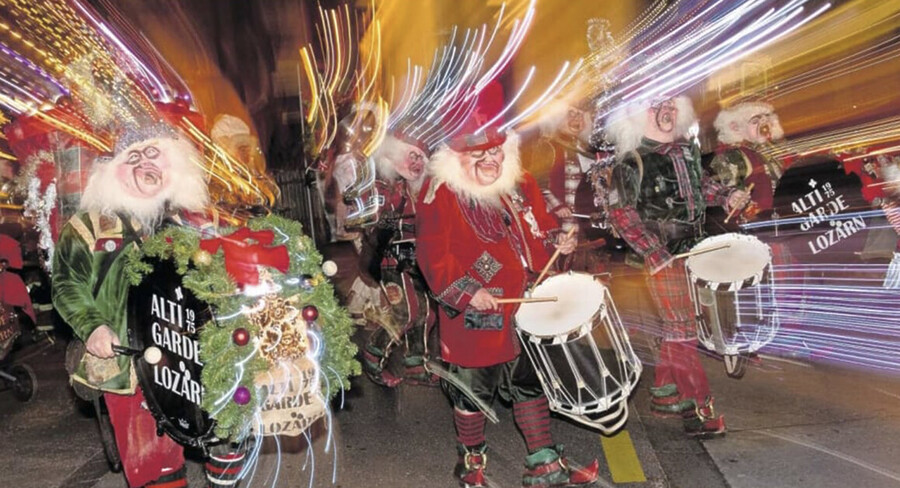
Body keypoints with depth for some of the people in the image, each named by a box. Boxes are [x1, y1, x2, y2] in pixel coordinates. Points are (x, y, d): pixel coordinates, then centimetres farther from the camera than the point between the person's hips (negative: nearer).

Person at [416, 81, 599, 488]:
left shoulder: (520, 183, 6)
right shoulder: (441, 193, -13)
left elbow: (540, 223, 20)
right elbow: (432, 254, -18)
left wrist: (555, 239, -1)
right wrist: (465, 291, -25)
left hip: (526, 307, 6)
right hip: (475, 316, -6)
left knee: (530, 382, 16)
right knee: (473, 388, 9)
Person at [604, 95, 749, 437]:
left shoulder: (685, 150, 9)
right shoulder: (632, 161, -12)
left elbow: (700, 185, 24)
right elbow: (620, 212, -15)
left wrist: (726, 196, 5)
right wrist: (653, 252, -18)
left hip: (691, 250, 8)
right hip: (662, 257, -7)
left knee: (676, 323, 15)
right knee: (682, 328, -5)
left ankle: (663, 394, 29)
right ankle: (698, 410, 3)